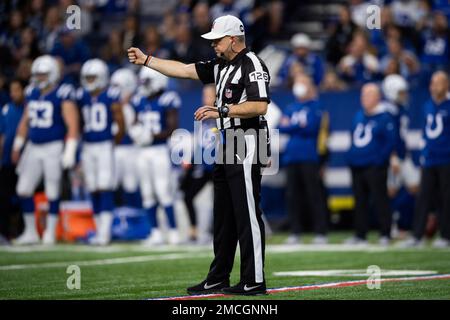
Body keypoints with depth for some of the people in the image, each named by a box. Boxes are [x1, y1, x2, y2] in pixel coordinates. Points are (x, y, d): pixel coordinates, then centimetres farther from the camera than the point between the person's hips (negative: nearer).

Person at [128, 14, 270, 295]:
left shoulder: (252, 64, -10)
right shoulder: (221, 66, 18)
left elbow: (260, 106, -21)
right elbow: (183, 70, 23)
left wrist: (222, 111, -21)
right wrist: (146, 60, 21)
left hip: (245, 145, -10)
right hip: (225, 146, 10)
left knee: (247, 214, -9)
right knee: (223, 216, 12)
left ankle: (254, 281, -8)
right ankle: (218, 279, 16)